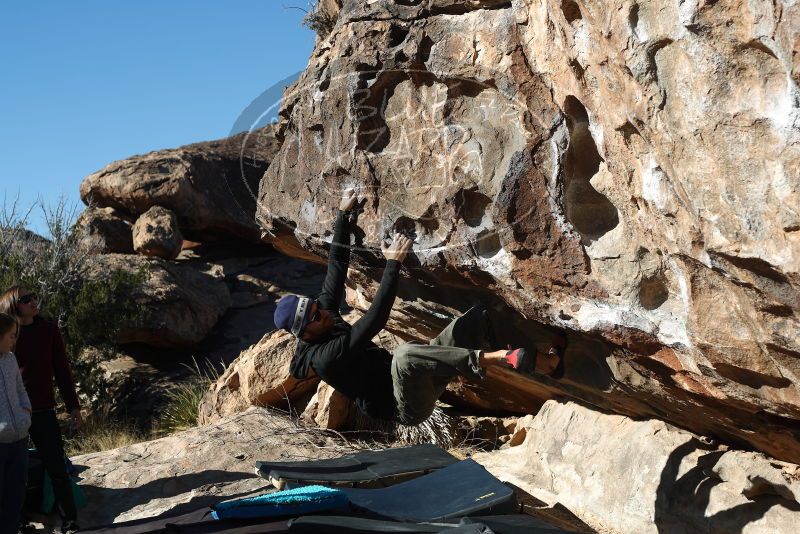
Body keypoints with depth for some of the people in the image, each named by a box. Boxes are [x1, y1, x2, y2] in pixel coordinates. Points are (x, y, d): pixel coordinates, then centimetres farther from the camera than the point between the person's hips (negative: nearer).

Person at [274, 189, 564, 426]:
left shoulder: (325, 313, 5)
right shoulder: (324, 358, -22)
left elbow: (336, 267, 11)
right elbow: (374, 320, -31)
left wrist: (343, 217, 10)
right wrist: (393, 264, -29)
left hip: (414, 383, 9)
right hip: (406, 407, -9)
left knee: (476, 317, 0)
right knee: (404, 353, -44)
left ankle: (540, 361, -6)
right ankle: (498, 358, -40)